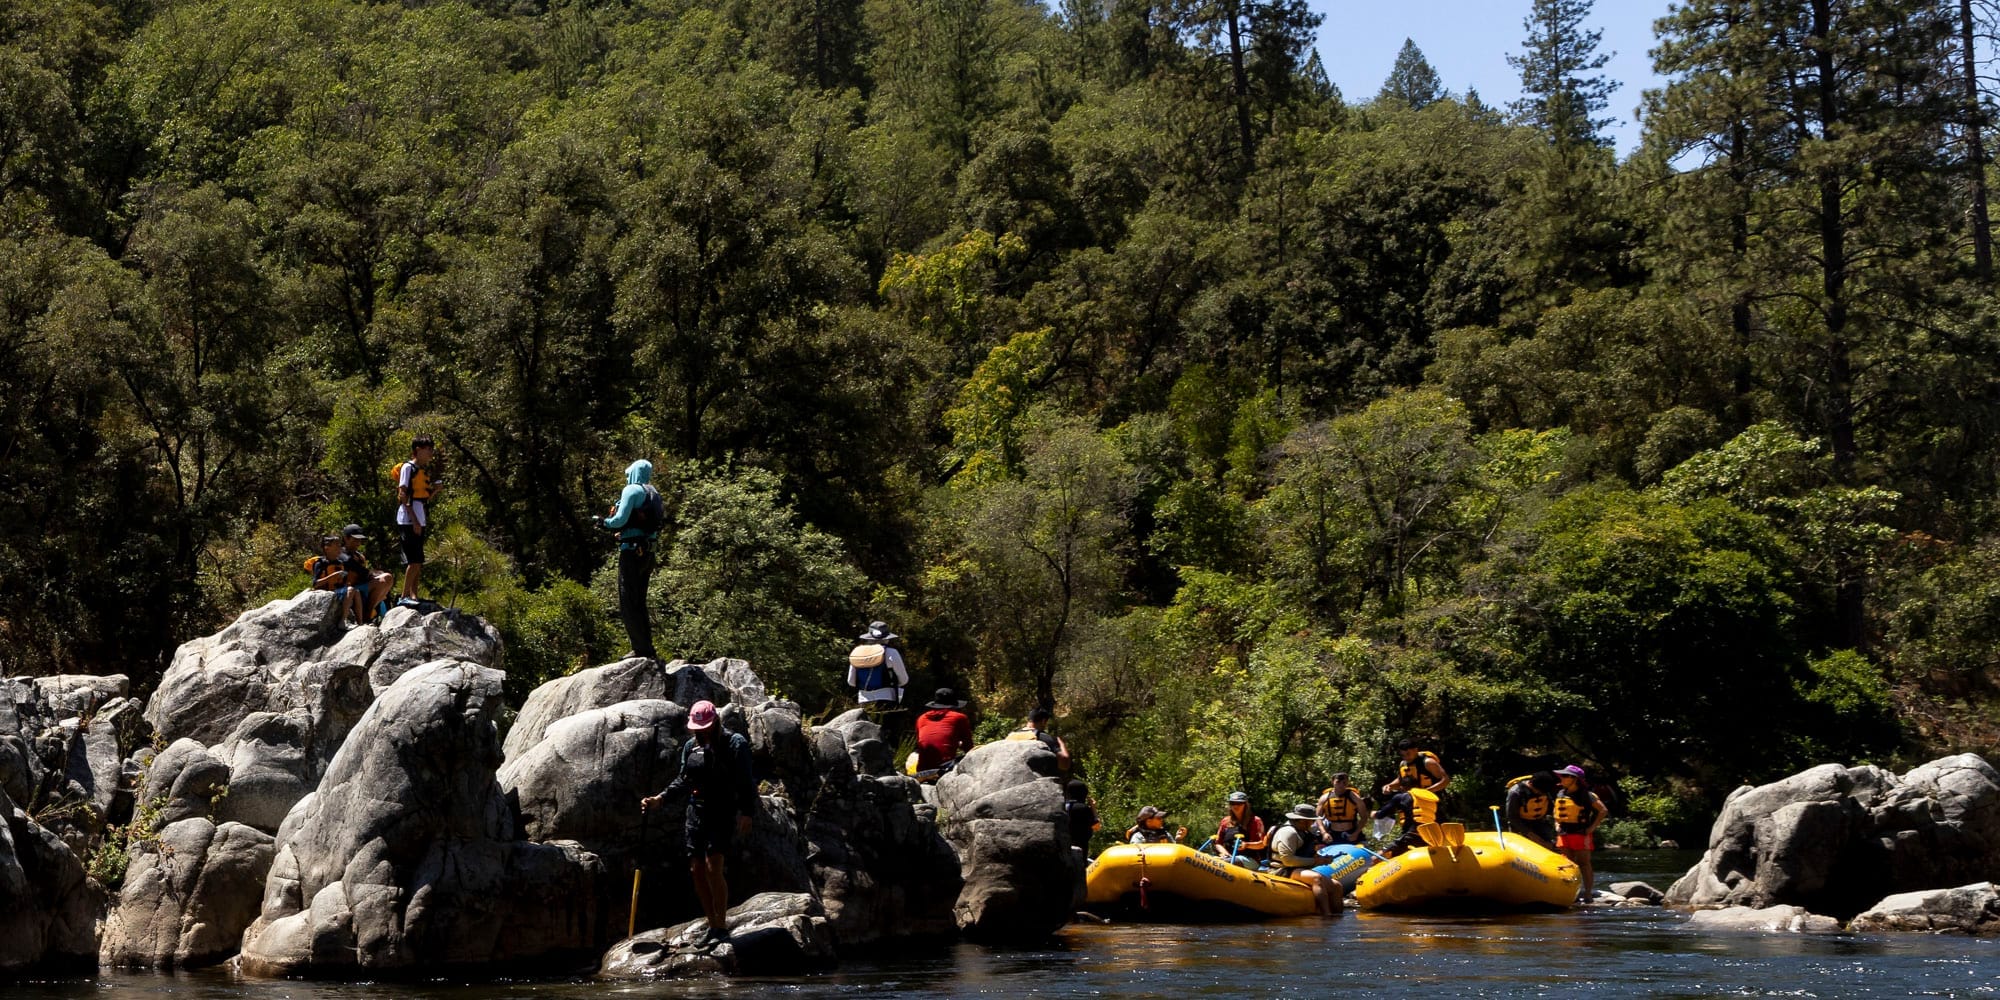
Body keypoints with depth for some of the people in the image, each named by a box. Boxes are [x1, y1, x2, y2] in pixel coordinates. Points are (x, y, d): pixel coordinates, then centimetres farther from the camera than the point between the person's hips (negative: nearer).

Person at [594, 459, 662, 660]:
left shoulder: (632, 490, -7)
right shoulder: (653, 494, 17)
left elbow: (620, 519, -15)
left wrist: (603, 522, 5)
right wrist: (608, 525, 19)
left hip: (632, 551, -9)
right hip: (648, 552, 9)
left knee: (627, 603, -7)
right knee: (639, 603, 16)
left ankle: (642, 649, -12)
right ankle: (646, 648, 14)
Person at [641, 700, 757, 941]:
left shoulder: (734, 744, -7)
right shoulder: (690, 746, 11)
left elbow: (746, 783, -10)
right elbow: (683, 780, 18)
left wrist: (746, 813, -20)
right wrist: (660, 799, 6)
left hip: (722, 813, -7)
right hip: (696, 813, 7)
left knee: (713, 868, -16)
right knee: (696, 870, 3)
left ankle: (722, 927, -9)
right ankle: (712, 925, 14)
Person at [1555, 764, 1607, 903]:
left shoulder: (1586, 795, -10)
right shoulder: (1561, 794, 10)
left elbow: (1602, 810, -9)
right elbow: (1558, 811, 28)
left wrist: (1593, 827, -12)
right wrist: (1557, 824, 13)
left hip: (1581, 834, -7)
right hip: (1564, 833, 7)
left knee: (1583, 864, -4)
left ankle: (1588, 895, -1)